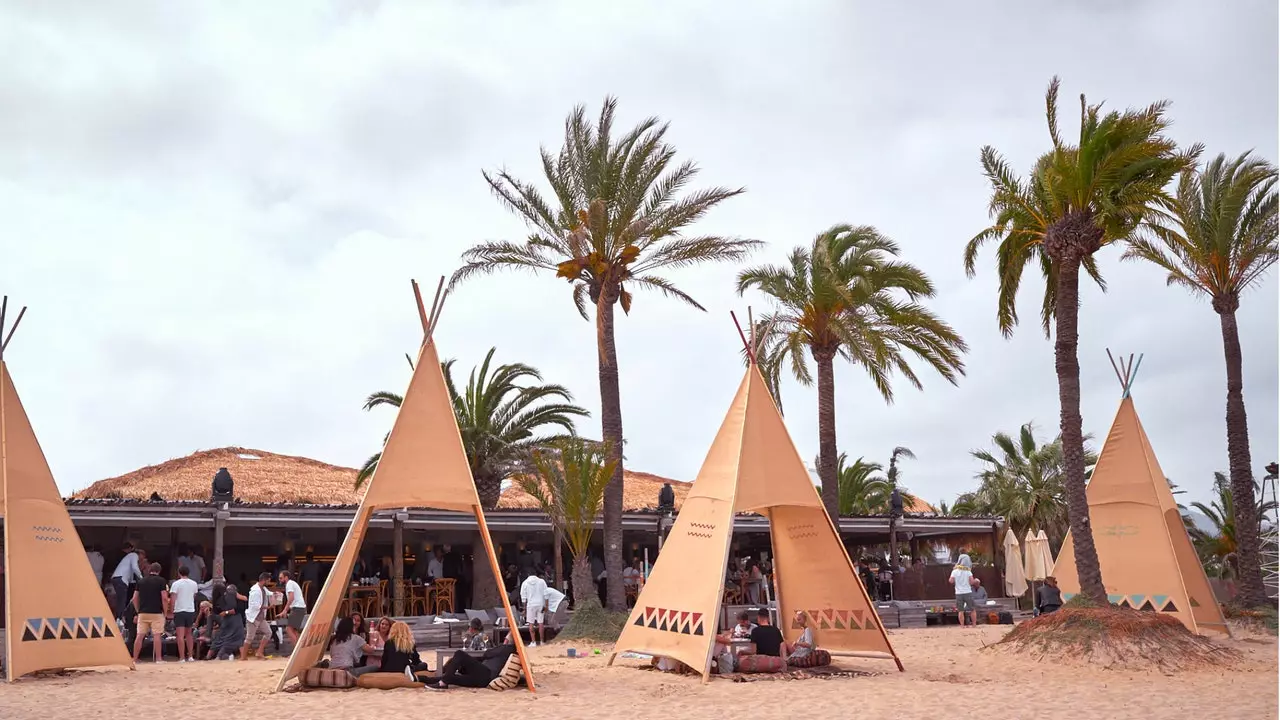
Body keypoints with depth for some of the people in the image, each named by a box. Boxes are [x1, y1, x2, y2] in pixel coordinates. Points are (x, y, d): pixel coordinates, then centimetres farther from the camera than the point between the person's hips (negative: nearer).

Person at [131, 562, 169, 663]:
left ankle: (134, 659, 7)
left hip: (143, 612, 4)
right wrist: (165, 612, 1)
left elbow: (134, 599, 10)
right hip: (156, 613, -4)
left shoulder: (141, 581, 11)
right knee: (157, 635, -3)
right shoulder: (161, 581, -2)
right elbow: (164, 598, -8)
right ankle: (158, 658, -4)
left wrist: (138, 611, 18)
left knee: (139, 636, 5)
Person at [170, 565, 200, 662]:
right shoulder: (194, 584, 8)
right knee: (189, 634, 17)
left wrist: (172, 610, -6)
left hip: (179, 611, -5)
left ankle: (182, 658, -11)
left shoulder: (176, 584, -6)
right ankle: (190, 656, 13)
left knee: (180, 635, -6)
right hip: (191, 610, 5)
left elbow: (173, 599, -12)